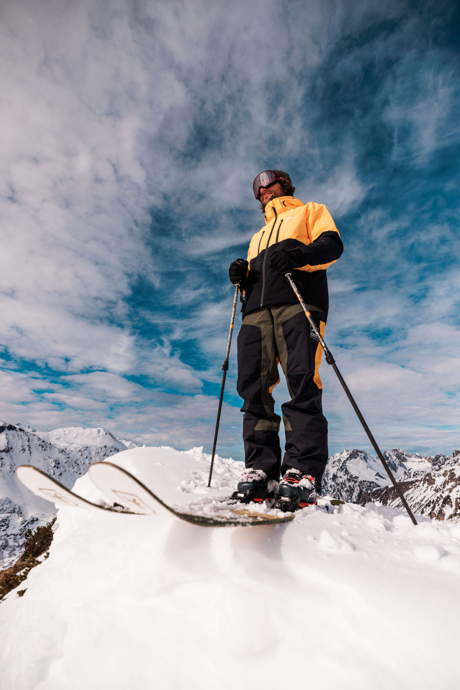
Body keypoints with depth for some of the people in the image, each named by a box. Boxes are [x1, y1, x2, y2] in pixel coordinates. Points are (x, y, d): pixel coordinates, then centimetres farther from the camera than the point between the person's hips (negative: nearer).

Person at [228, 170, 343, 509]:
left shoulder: (310, 211, 26)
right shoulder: (258, 236, 40)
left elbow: (332, 245, 6)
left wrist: (299, 256, -15)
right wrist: (242, 276, 7)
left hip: (298, 304, -4)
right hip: (257, 312, 5)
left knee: (302, 384, -20)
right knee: (254, 389, -10)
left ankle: (303, 472, -20)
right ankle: (261, 471, -9)